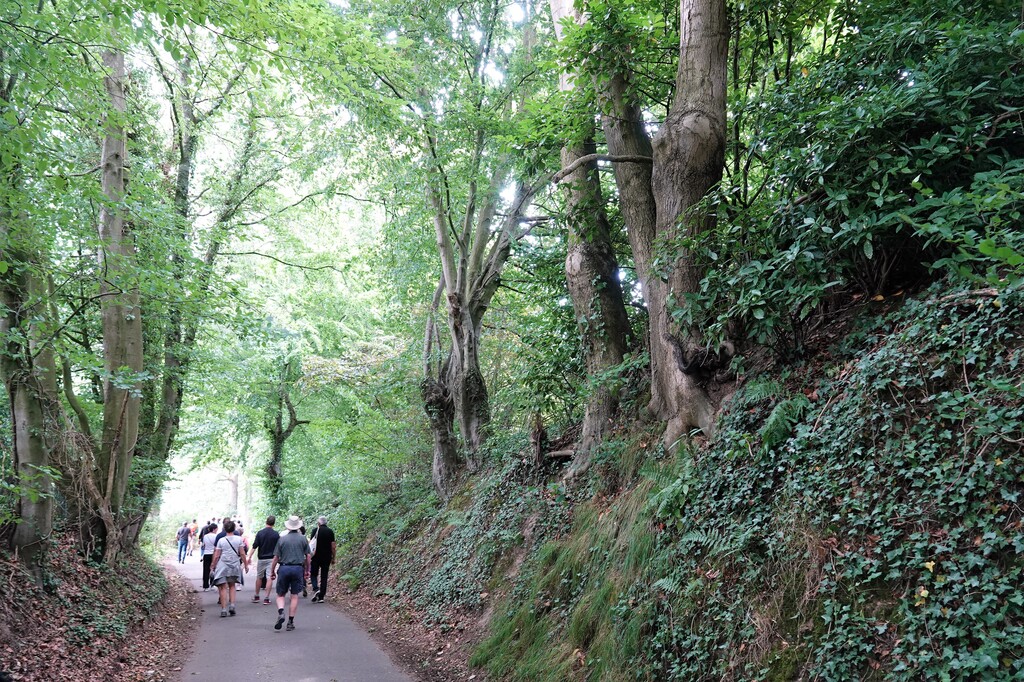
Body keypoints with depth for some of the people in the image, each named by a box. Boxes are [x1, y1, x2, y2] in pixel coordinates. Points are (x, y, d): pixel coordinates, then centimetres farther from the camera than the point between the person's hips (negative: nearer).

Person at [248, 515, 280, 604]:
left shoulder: (260, 533, -4)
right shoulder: (276, 534, -6)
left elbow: (254, 547, -6)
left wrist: (249, 557, -1)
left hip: (261, 559, 2)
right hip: (271, 559, -2)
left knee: (259, 577, 17)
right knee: (269, 578, -2)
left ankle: (256, 596, 28)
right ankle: (266, 598, -6)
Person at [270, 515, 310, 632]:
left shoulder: (282, 539, 1)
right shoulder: (303, 538, 3)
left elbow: (276, 557, 1)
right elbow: (307, 556, 6)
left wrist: (272, 571, 12)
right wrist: (307, 571, 17)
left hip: (284, 568, 0)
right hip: (298, 568, 0)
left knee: (281, 594, 10)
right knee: (295, 596, 7)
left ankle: (281, 612, -16)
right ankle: (291, 621, 5)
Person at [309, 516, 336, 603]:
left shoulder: (316, 530, -4)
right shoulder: (330, 531, 2)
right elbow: (333, 546, 1)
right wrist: (333, 558, 9)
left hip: (316, 557, -2)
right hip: (327, 557, 2)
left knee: (314, 574, 10)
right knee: (324, 577, 7)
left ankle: (316, 589, -15)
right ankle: (321, 597, 6)